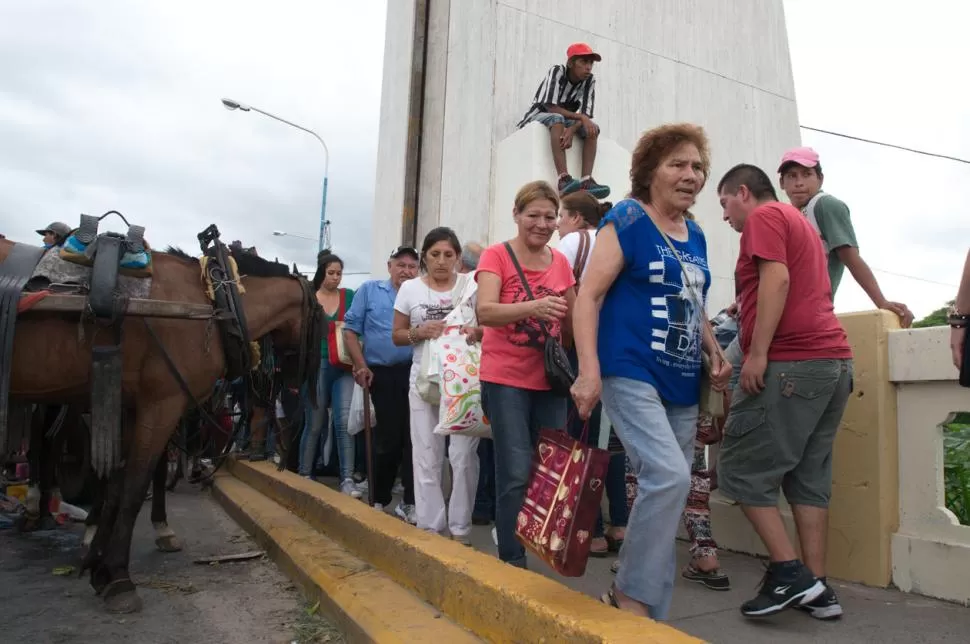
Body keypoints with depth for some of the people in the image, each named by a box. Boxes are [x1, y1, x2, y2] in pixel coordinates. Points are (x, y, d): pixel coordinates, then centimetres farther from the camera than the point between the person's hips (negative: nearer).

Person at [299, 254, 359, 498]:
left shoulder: (349, 296, 7)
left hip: (345, 367, 1)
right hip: (317, 364, -1)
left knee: (344, 421, -8)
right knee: (315, 423, 7)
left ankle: (347, 479, -6)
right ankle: (305, 474, 22)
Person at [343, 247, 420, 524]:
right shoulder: (369, 290, 7)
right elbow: (350, 329, 5)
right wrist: (360, 366, -4)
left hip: (414, 373, 1)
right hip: (382, 374, -1)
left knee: (412, 437, 1)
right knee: (387, 438, 5)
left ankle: (409, 502, 12)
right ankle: (380, 499, 24)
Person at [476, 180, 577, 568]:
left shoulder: (560, 261, 9)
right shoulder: (496, 256, -5)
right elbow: (485, 312, -22)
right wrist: (533, 307, -36)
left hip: (550, 380, 5)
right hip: (505, 379, -5)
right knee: (517, 474, -7)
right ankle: (512, 561, 6)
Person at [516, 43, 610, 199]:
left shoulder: (590, 81, -6)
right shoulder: (556, 72, -18)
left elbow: (586, 114, -15)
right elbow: (551, 107, -27)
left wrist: (572, 130, -34)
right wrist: (581, 117, -30)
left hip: (563, 121, 5)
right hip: (539, 116, -5)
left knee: (593, 129, -20)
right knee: (557, 118, -37)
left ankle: (586, 180, -36)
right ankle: (564, 179, -52)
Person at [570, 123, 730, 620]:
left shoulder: (695, 234, 16)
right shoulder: (627, 219, -5)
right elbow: (588, 296, -12)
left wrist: (715, 354, 11)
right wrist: (589, 370, -21)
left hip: (682, 385, 8)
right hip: (631, 373, -8)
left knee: (669, 488, 9)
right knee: (669, 475, -23)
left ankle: (651, 612, 24)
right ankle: (629, 594, -2)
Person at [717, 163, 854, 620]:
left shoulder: (764, 217, -1)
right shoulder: (800, 222, 27)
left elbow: (777, 280, -15)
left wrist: (757, 353, -19)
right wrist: (746, 308, 27)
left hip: (790, 362, -10)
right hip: (834, 360, 10)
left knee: (741, 470, -3)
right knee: (810, 478, 9)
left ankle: (790, 572, -4)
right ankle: (817, 588, 11)